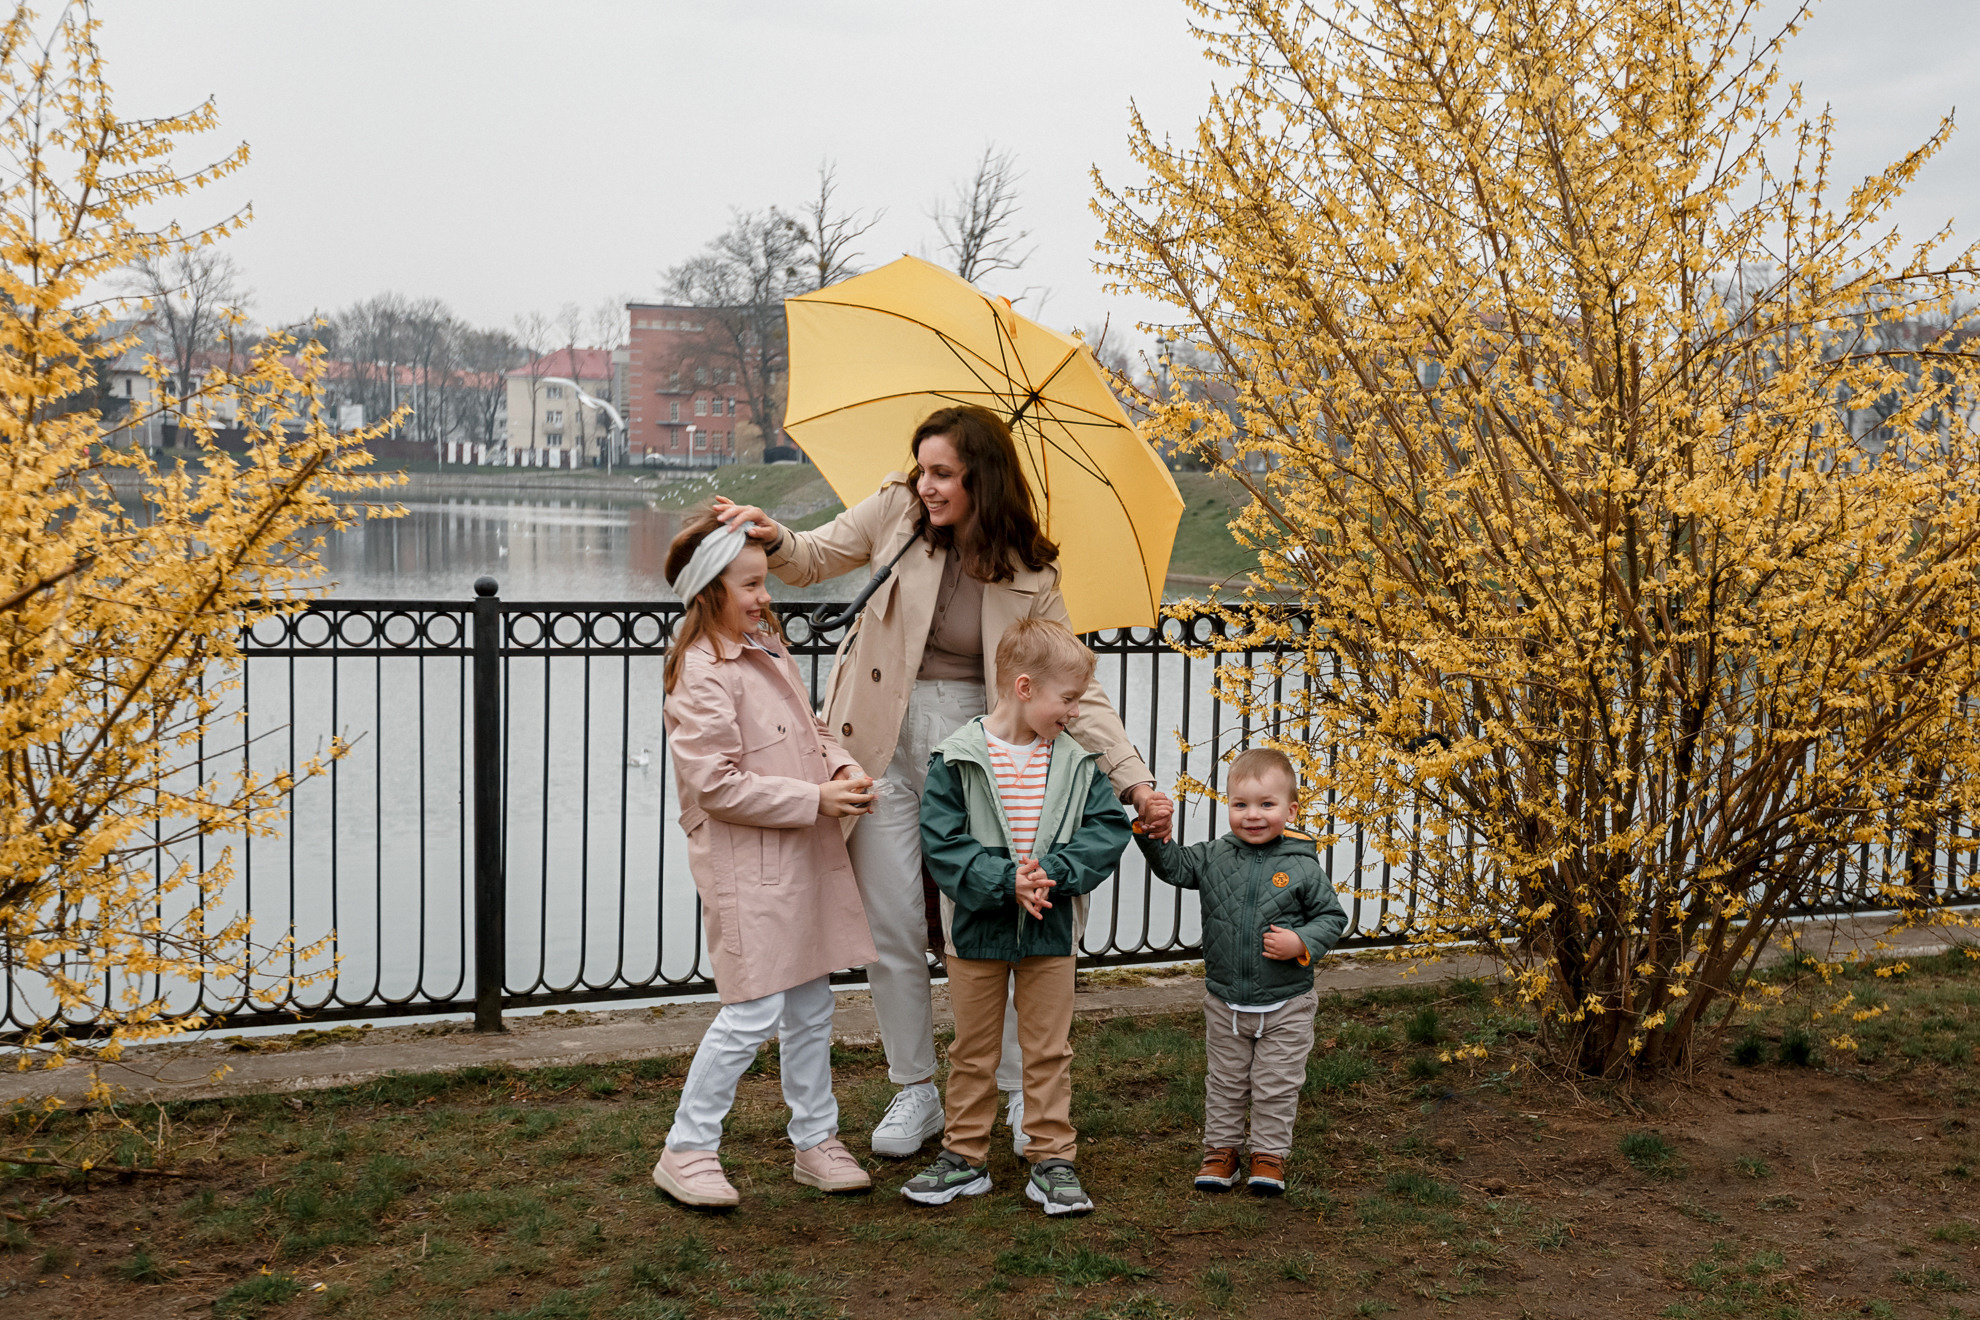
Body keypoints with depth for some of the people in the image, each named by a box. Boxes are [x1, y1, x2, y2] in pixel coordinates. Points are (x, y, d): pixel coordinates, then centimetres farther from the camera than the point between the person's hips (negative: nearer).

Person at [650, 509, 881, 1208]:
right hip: (747, 868, -9)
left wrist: (842, 767, 2)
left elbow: (809, 729, 23)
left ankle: (816, 1142, 27)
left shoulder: (769, 651, 13)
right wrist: (815, 799, -18)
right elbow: (717, 785, -21)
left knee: (811, 1006, 14)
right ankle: (686, 1151, 8)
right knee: (753, 1012, -7)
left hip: (804, 858, 9)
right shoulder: (700, 675, -16)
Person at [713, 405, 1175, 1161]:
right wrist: (774, 538, -15)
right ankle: (915, 1093, 22)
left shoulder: (1029, 576, -5)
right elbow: (813, 560, 9)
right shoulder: (896, 511, -3)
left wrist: (1134, 779, -16)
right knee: (894, 927, 5)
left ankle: (1025, 1097, 19)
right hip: (885, 744, 1)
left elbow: (1074, 687, -6)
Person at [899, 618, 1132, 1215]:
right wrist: (1004, 881, -24)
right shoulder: (957, 759, -11)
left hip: (1049, 932, 2)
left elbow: (1108, 829, -6)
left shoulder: (1077, 761, -2)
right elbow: (941, 840, -15)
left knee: (1050, 1051, 9)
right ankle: (964, 1156, 25)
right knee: (973, 1052, 12)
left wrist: (1053, 871, -20)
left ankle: (1051, 1161, 20)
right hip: (978, 930, -2)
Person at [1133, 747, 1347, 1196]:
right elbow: (1173, 866, 4)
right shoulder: (1214, 857, -4)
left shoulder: (1302, 867, -10)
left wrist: (1301, 943, -19)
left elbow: (1332, 916, -3)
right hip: (1224, 1002, 3)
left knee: (1276, 1086, 7)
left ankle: (1269, 1155, 23)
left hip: (1285, 1006, -2)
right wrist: (1154, 838, -14)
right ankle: (1221, 1150, 29)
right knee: (1225, 1081, 15)